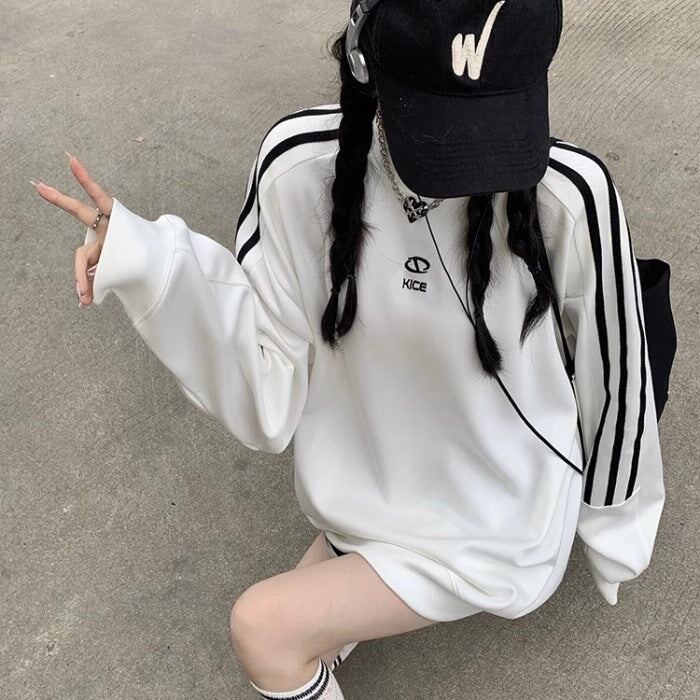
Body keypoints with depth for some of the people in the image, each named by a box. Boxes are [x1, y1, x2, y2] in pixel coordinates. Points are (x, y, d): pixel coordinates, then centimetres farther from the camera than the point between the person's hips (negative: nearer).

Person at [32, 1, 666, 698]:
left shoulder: (568, 196, -28)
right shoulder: (299, 165, -20)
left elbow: (611, 374, -10)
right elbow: (271, 386, -13)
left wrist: (610, 527, 7)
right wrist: (149, 268, -29)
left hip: (494, 529, -4)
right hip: (368, 496, 4)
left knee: (263, 627, -15)